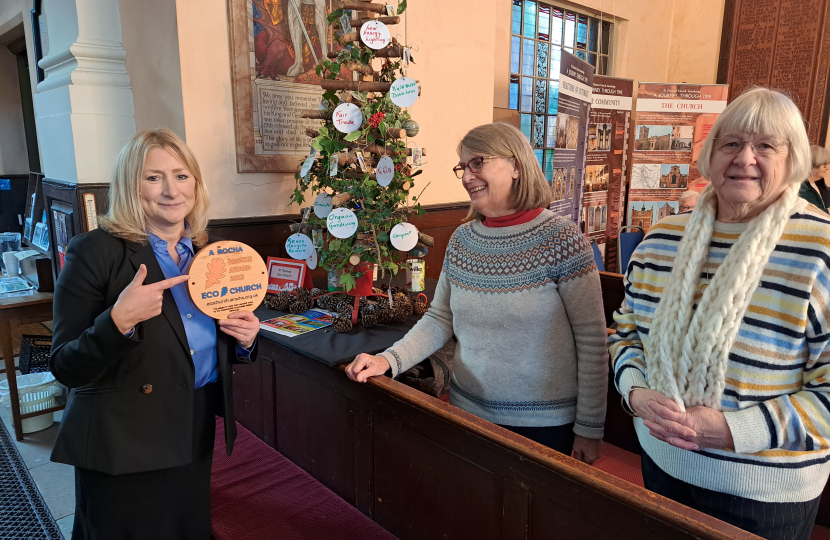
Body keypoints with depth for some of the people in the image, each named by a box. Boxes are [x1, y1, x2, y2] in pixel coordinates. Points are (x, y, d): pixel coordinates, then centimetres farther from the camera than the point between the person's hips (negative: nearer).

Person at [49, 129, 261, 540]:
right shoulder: (95, 252, -14)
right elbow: (66, 369, -14)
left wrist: (244, 340, -8)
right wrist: (119, 320, -31)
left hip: (195, 438, 5)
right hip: (122, 445, -5)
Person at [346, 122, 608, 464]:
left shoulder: (561, 239, -14)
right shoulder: (462, 240, 1)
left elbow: (592, 340, -12)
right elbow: (440, 319, 4)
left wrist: (590, 428, -9)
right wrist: (389, 360, -11)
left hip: (544, 423, -4)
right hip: (469, 410, 5)